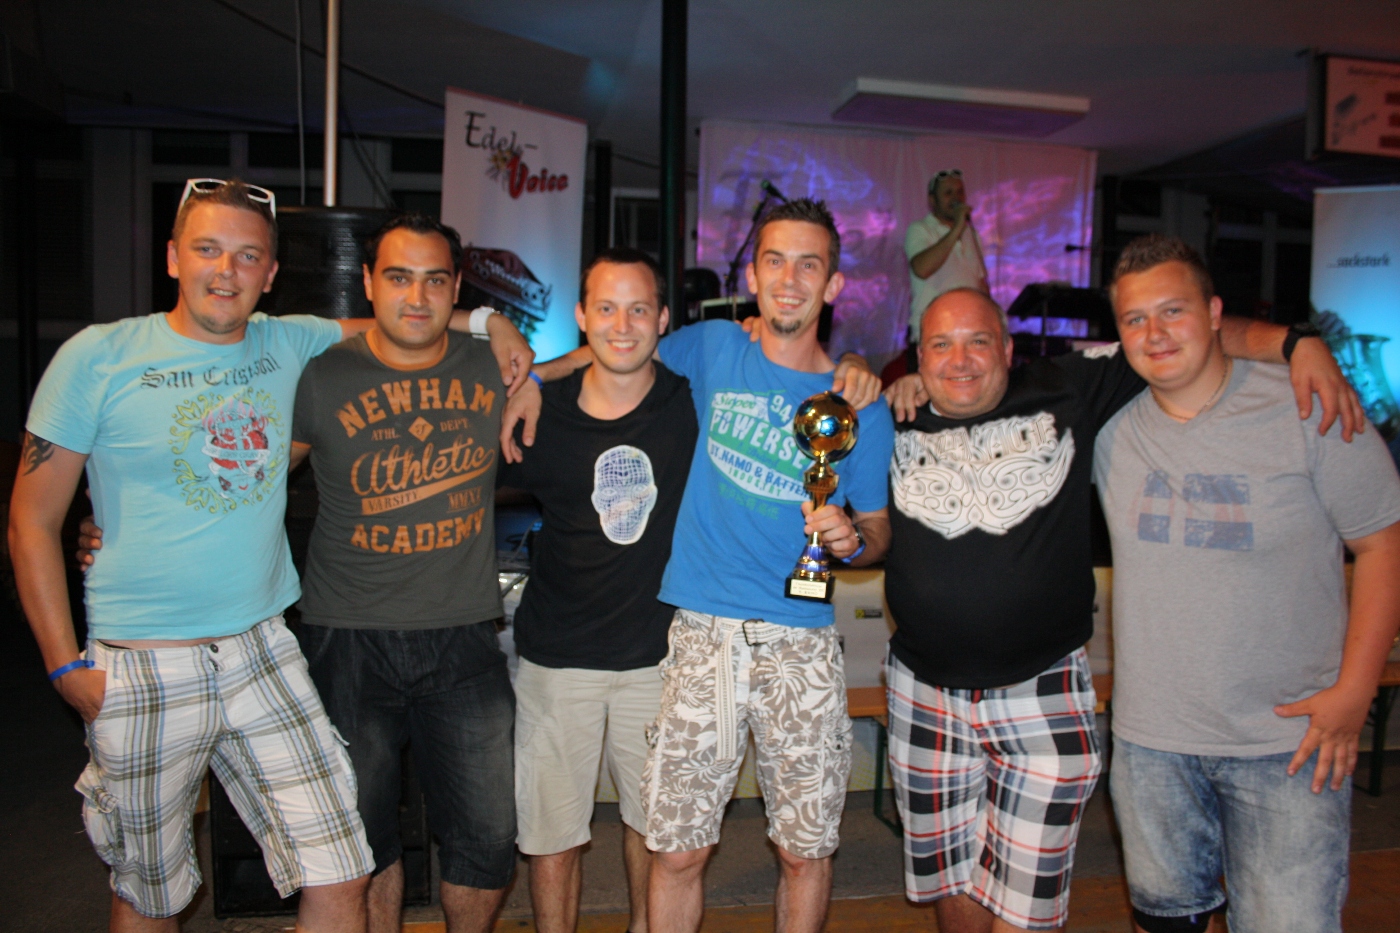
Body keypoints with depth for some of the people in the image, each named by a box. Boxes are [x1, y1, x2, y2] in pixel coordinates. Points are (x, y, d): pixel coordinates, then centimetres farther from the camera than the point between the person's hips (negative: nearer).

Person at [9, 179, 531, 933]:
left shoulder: (288, 344, 5)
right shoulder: (98, 359, -4)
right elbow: (32, 522, -1)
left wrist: (482, 319, 2)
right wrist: (67, 666, -5)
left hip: (264, 652, 3)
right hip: (141, 670, -2)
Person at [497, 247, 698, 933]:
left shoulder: (694, 405, -8)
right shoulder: (539, 411, -5)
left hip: (659, 652, 1)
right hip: (557, 660, 0)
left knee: (651, 821, 20)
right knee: (550, 835, 11)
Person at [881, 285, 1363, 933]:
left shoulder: (1068, 391, -3)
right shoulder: (899, 421, 1)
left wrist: (1300, 343, -10)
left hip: (1044, 697, -2)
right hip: (925, 697, 2)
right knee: (952, 881, 17)